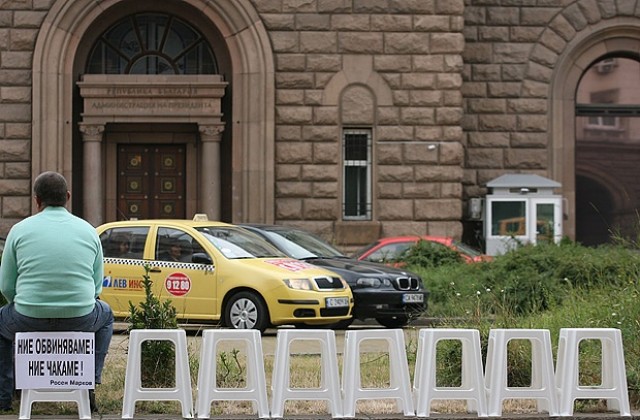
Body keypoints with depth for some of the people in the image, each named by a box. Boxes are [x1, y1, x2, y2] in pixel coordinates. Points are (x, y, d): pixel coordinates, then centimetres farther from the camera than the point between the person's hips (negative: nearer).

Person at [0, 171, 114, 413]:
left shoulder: (20, 230, 0)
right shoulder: (89, 232, 6)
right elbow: (97, 286, 8)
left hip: (29, 321, -1)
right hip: (80, 322, 1)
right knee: (105, 315, 36)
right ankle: (89, 385, 26)